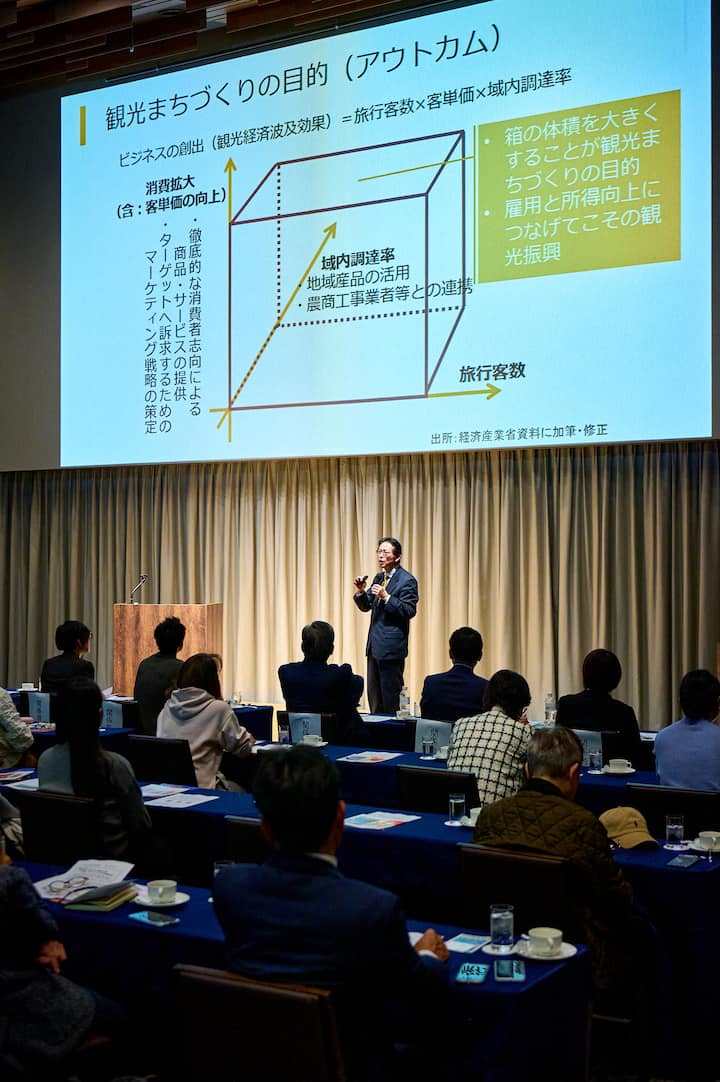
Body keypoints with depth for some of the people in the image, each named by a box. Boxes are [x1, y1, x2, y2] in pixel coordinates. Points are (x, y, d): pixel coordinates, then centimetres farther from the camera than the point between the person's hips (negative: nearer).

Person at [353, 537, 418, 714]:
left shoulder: (407, 580, -9)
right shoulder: (379, 578, 15)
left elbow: (409, 611, -16)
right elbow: (366, 607, 16)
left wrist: (386, 597, -24)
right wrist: (361, 592, -4)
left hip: (391, 646, -8)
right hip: (375, 646, 8)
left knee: (390, 696, -3)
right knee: (374, 695, 13)